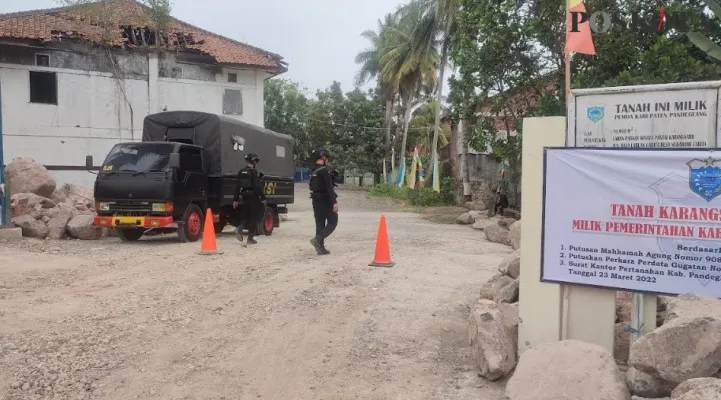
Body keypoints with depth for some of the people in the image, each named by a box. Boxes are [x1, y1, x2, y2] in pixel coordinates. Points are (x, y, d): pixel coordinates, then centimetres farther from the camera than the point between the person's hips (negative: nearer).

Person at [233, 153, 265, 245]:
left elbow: (238, 187, 12)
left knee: (247, 217, 17)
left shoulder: (241, 172, 10)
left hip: (245, 197, 7)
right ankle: (250, 238, 4)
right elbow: (257, 186, -17)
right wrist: (263, 197, -8)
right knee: (254, 217, 2)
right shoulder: (254, 172, -13)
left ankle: (239, 229, -7)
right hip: (253, 197, -7)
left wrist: (236, 200, 14)